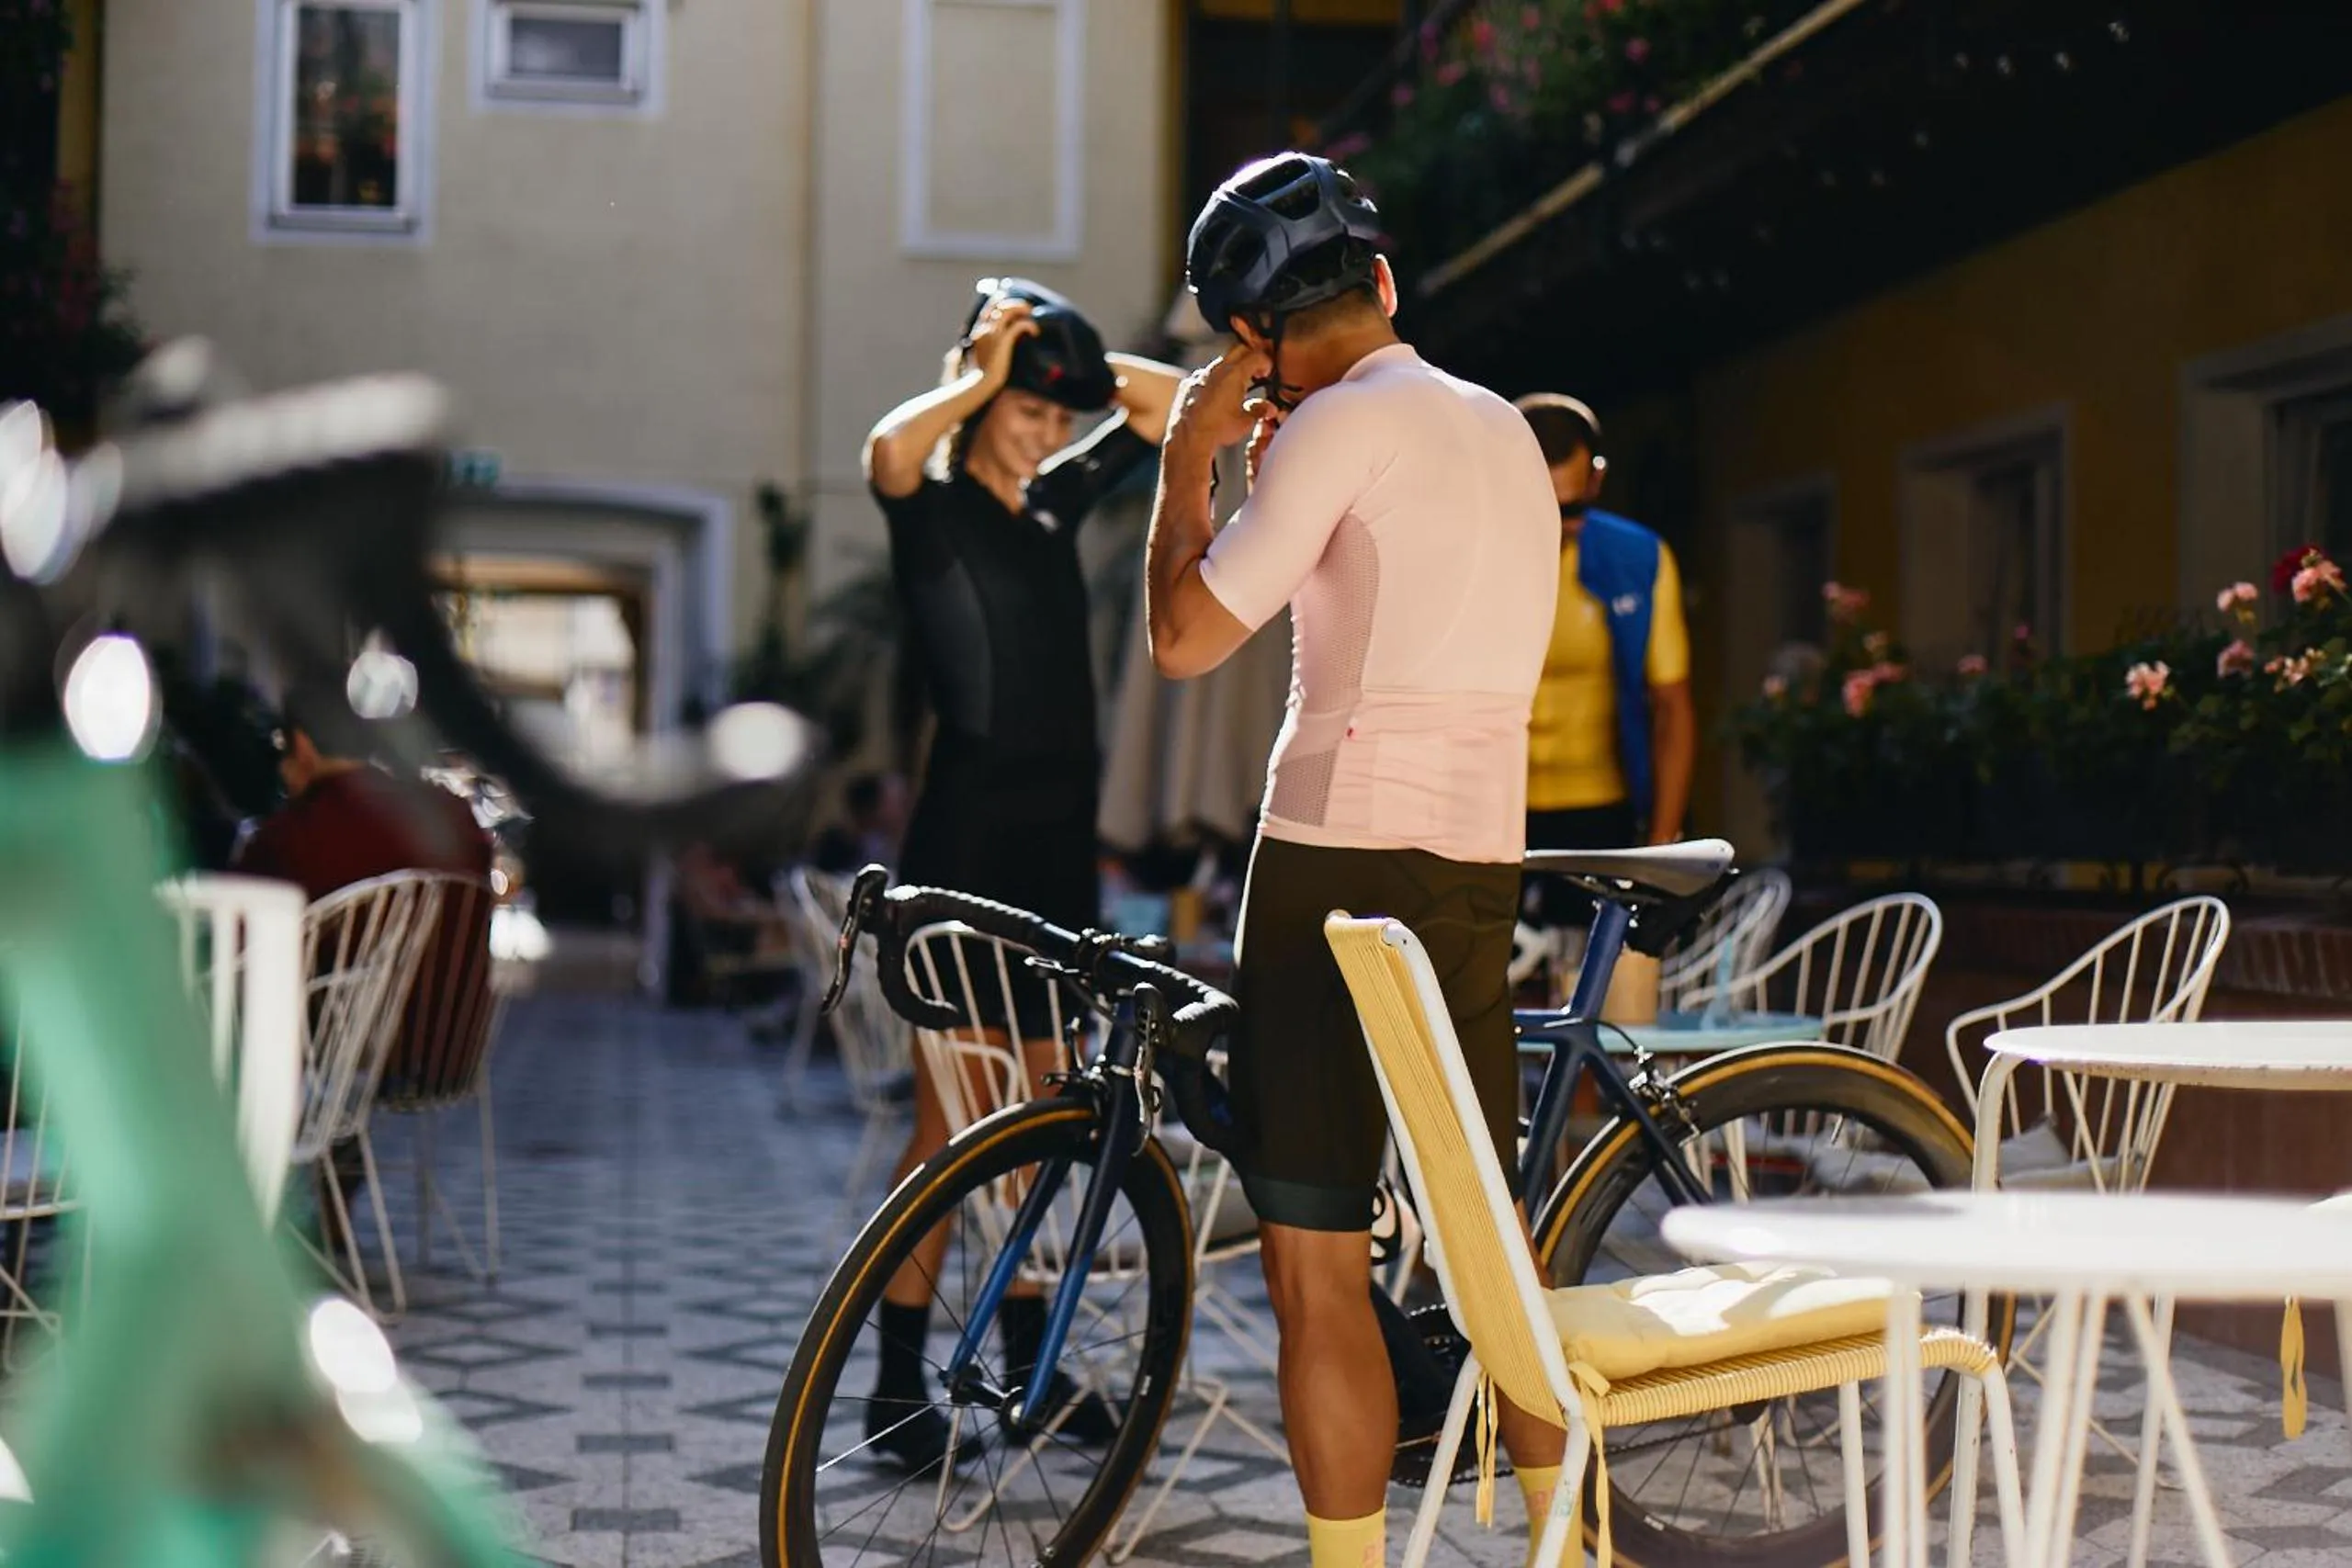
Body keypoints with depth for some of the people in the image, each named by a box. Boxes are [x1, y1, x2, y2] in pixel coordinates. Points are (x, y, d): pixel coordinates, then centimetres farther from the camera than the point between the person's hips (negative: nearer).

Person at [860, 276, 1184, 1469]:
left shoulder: (1058, 498, 14)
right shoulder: (933, 508, -5)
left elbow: (1174, 405, 21)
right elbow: (888, 449, -29)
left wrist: (1079, 361, 6)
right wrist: (982, 373, -15)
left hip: (1058, 832, 7)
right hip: (968, 829, -7)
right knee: (950, 1113, -7)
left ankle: (1027, 1360, 20)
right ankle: (898, 1382, -1)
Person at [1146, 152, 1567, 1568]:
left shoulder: (1338, 429, -10)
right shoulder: (1505, 429, 15)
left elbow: (1187, 638, -12)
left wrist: (1190, 454, 1)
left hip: (1346, 864, -8)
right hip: (1483, 865, 8)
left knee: (1316, 1267, -2)